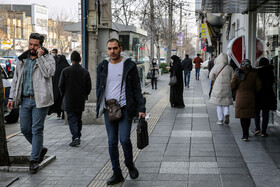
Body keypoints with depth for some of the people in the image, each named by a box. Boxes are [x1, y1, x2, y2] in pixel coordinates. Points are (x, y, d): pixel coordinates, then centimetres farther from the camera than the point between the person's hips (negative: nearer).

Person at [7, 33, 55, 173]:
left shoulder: (48, 58, 0)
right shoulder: (22, 60, 15)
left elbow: (49, 72, -19)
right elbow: (16, 80, 18)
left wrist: (40, 57, -15)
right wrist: (12, 97, 13)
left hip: (39, 100, -5)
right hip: (25, 100, 5)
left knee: (37, 130, -3)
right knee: (25, 129, 8)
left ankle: (34, 160, 4)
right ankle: (40, 149, 29)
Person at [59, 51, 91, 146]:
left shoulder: (65, 71, -8)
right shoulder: (85, 72, -1)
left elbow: (61, 86, -5)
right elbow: (89, 87, 1)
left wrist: (64, 95, 12)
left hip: (69, 100, -3)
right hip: (81, 101, 3)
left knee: (71, 118, -2)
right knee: (78, 119, 16)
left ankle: (75, 137, -17)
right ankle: (78, 136, 25)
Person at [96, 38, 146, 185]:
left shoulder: (129, 65, 0)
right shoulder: (102, 66, 9)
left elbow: (136, 88, 0)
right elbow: (99, 88, 15)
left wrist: (141, 108, -7)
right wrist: (99, 107, 7)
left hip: (125, 108, -3)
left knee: (124, 139, -11)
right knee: (112, 142, 4)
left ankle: (130, 164, 17)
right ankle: (117, 173, 13)